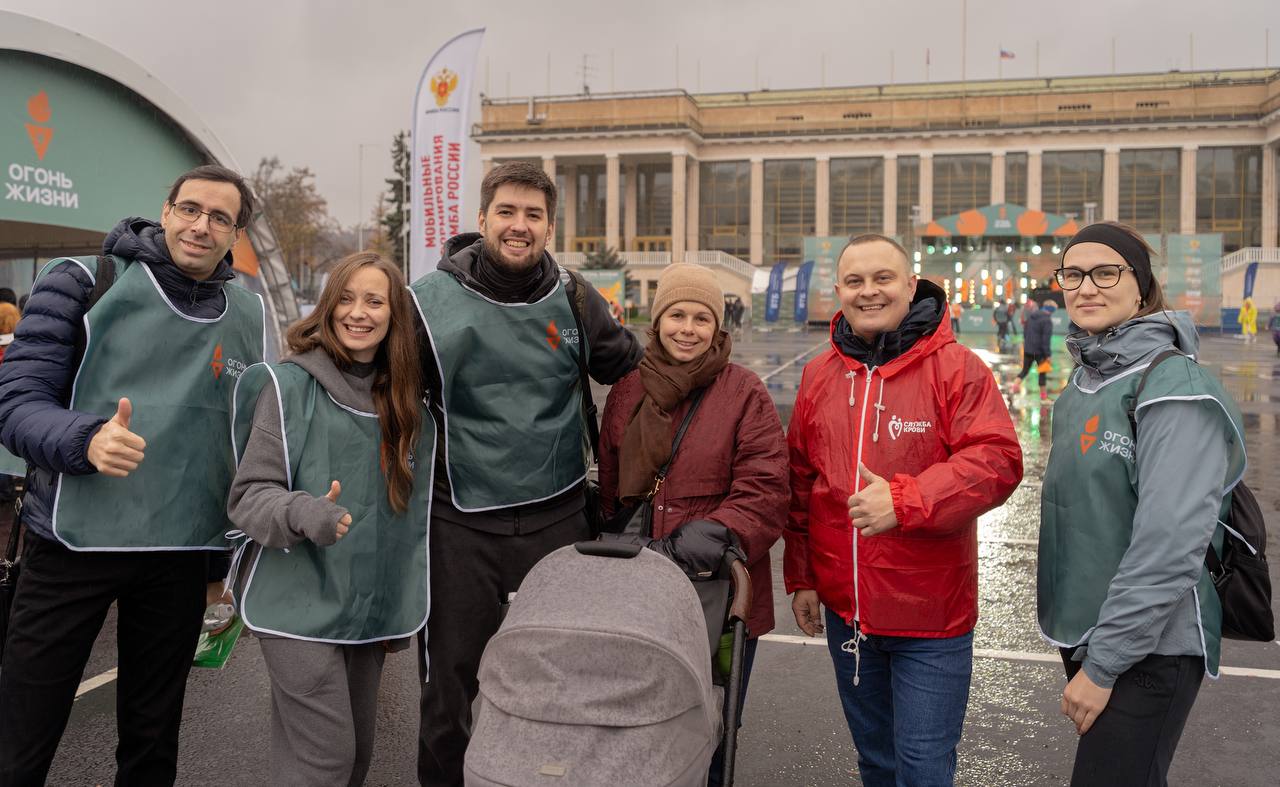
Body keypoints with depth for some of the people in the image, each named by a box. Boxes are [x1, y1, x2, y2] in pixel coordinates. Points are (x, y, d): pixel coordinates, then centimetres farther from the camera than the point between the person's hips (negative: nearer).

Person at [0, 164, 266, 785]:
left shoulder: (249, 316, 6)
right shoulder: (82, 282, -3)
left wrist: (225, 560, 13)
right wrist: (87, 438, -30)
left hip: (183, 557, 3)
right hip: (72, 545, -2)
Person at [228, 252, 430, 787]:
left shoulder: (405, 401, 7)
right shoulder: (290, 384, -8)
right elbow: (249, 495, -11)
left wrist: (401, 610, 15)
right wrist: (302, 512, -32)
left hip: (369, 610, 5)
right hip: (300, 604, -5)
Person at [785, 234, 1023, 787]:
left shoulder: (955, 367, -10)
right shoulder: (819, 375, 4)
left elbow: (998, 460, -18)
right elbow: (800, 484, 9)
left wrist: (905, 502, -27)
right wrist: (801, 578, 9)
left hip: (931, 617, -4)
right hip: (845, 611, 5)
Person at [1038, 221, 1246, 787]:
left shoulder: (1175, 388, -18)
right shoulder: (1082, 384, 7)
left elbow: (1169, 547, -23)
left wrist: (1102, 665, -19)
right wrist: (1080, 650, 15)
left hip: (1147, 648, -8)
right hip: (1083, 633, 8)